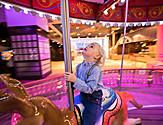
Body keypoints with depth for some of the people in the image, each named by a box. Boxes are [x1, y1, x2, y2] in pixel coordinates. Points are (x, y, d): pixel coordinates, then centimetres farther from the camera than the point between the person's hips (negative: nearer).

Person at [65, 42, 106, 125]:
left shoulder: (96, 69, -24)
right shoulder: (79, 66, -3)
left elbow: (89, 89, -28)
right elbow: (76, 80, 8)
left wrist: (75, 80, -33)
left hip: (93, 99, -6)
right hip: (82, 96, 6)